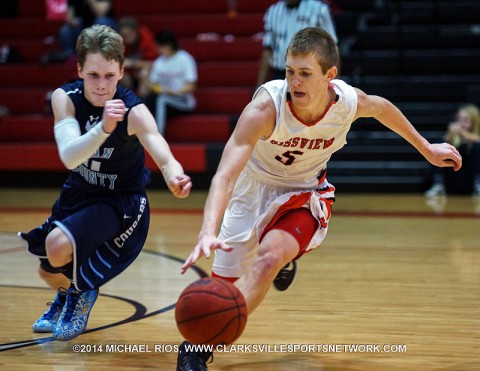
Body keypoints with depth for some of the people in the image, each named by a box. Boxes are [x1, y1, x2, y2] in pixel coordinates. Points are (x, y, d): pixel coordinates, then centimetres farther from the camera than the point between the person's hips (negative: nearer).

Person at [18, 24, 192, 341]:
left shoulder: (134, 111, -28)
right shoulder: (65, 98, -20)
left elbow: (162, 154, -43)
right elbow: (69, 157, -35)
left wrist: (173, 175, -67)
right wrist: (103, 128, -53)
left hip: (122, 202, -4)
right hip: (78, 192, 4)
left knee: (59, 246, -28)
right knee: (49, 272, 18)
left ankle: (82, 293, 6)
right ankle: (67, 294, 56)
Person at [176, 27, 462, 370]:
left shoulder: (350, 102, -22)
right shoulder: (266, 107, -34)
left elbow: (382, 107, 5)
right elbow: (225, 175, -42)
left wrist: (426, 148, 16)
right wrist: (208, 233, -58)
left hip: (305, 194, 0)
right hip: (254, 186, 0)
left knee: (270, 256, -26)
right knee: (226, 279, 3)